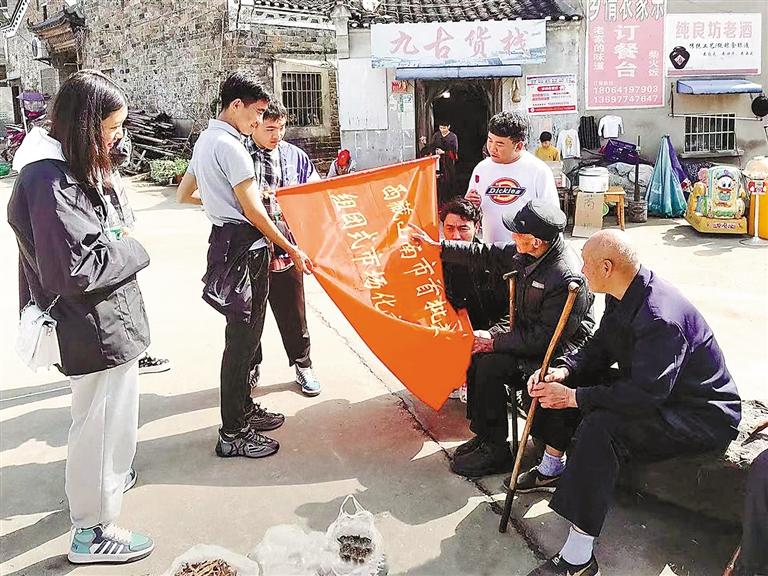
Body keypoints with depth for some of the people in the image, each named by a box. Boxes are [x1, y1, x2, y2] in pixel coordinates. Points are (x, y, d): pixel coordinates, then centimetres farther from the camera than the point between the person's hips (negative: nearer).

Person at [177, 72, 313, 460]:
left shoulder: (205, 140, 15)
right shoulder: (229, 145, -16)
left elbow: (184, 194, 24)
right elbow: (253, 210, -18)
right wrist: (291, 249, -11)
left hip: (225, 238, 10)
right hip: (243, 245, -10)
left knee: (245, 333, 18)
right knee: (242, 338, -4)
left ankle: (243, 410, 31)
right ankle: (233, 434, 5)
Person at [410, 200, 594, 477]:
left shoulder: (568, 277, -31)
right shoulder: (527, 253, -5)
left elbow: (547, 337, -28)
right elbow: (487, 255, 10)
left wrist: (495, 342, -22)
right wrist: (439, 248, 8)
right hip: (528, 329, 9)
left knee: (490, 365, -21)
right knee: (475, 350, -4)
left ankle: (496, 450, -6)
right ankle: (483, 433, 6)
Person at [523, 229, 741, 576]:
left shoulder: (660, 318, -31)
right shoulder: (622, 298, -1)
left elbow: (645, 394, -35)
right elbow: (599, 348, 8)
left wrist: (574, 397, -29)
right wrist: (563, 371, -11)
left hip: (702, 415, -10)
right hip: (650, 388, 10)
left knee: (601, 426, -35)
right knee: (557, 384, 5)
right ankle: (552, 466, 23)